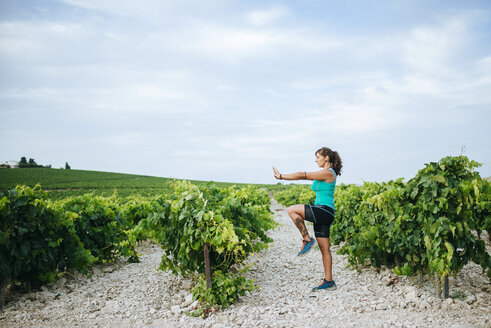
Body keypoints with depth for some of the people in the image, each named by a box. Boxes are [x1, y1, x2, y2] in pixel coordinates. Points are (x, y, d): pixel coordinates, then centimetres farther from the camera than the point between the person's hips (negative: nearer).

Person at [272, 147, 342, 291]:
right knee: (324, 249, 9)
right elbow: (305, 176, 19)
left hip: (324, 211, -10)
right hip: (321, 214, 10)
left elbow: (303, 175, -12)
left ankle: (307, 240, -10)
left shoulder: (328, 173, -10)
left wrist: (282, 176, -8)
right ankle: (329, 281, 13)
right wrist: (283, 176, 12)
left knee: (292, 210, -18)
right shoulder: (323, 174, 20)